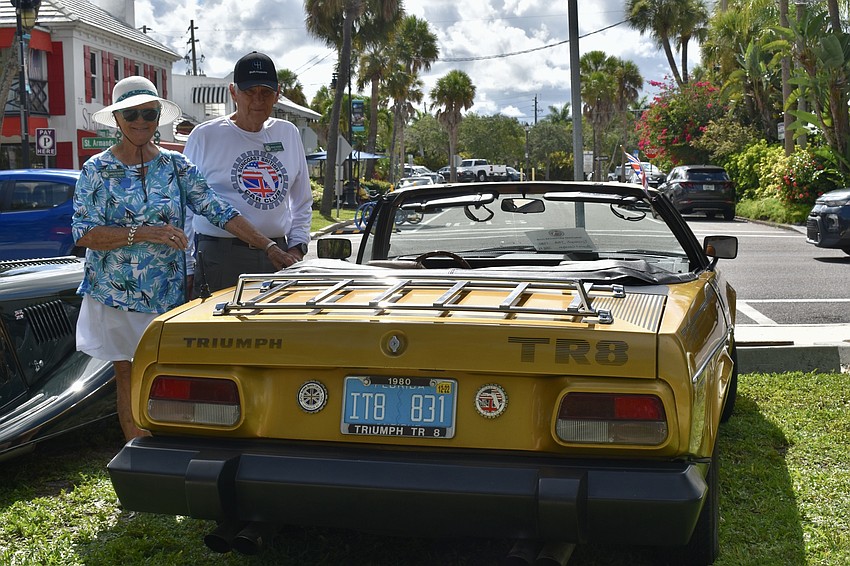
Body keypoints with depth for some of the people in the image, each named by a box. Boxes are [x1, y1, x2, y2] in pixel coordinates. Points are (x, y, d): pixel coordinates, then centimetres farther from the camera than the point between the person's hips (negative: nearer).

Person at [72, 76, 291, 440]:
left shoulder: (176, 166, 3)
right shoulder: (97, 169, -2)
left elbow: (219, 211, -2)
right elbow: (84, 233, -10)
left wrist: (268, 247, -10)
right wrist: (145, 233, -21)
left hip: (168, 291, 1)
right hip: (116, 293, -1)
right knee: (128, 377, 6)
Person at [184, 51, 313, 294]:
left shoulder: (288, 133, 14)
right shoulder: (204, 136, 1)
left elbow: (302, 201, 22)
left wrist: (296, 247, 10)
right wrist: (188, 265, -1)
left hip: (277, 254, 4)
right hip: (221, 258, -4)